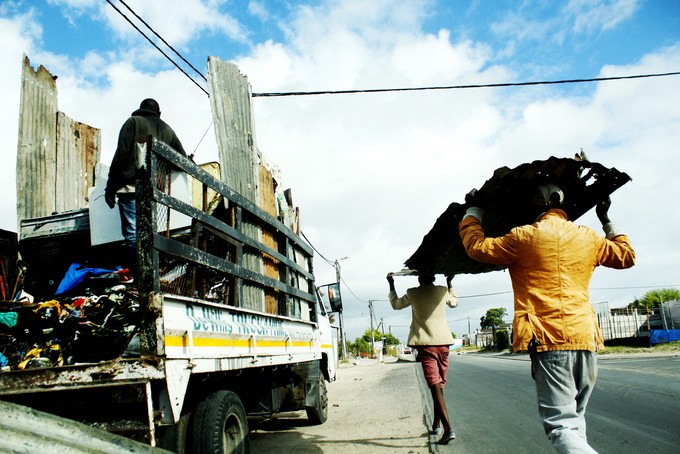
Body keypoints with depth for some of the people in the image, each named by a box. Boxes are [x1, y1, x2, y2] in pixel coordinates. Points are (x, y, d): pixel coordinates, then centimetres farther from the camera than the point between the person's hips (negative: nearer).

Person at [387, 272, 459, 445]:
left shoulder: (412, 293, -1)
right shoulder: (443, 291, 5)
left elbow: (395, 304, 18)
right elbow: (454, 302, 28)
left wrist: (391, 285, 29)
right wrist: (449, 282, 37)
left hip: (425, 344, -3)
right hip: (443, 342, 3)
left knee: (435, 386, -10)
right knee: (439, 385, 17)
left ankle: (448, 429, -21)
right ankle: (436, 424, 25)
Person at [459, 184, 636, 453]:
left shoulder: (523, 237, -2)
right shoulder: (588, 238, 12)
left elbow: (477, 247, 5)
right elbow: (627, 256, 28)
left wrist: (473, 211, 19)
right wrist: (606, 221, 39)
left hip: (548, 339, -5)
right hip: (585, 338, 5)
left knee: (562, 425, -7)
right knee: (575, 418, 19)